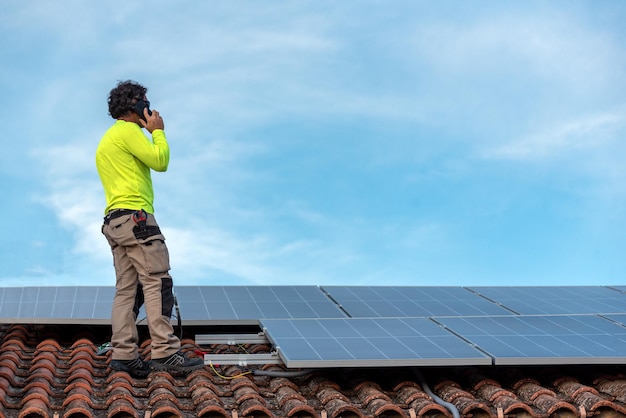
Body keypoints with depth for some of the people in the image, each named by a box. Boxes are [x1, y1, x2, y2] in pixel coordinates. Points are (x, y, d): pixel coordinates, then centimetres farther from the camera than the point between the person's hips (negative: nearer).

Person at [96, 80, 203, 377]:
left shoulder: (106, 141, 27)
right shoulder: (128, 130, -4)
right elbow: (160, 161, -9)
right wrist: (158, 131, 2)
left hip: (115, 221, 11)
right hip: (135, 218, -11)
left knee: (127, 289, 5)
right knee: (158, 283, -12)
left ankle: (124, 355, 1)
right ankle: (165, 352, -16)